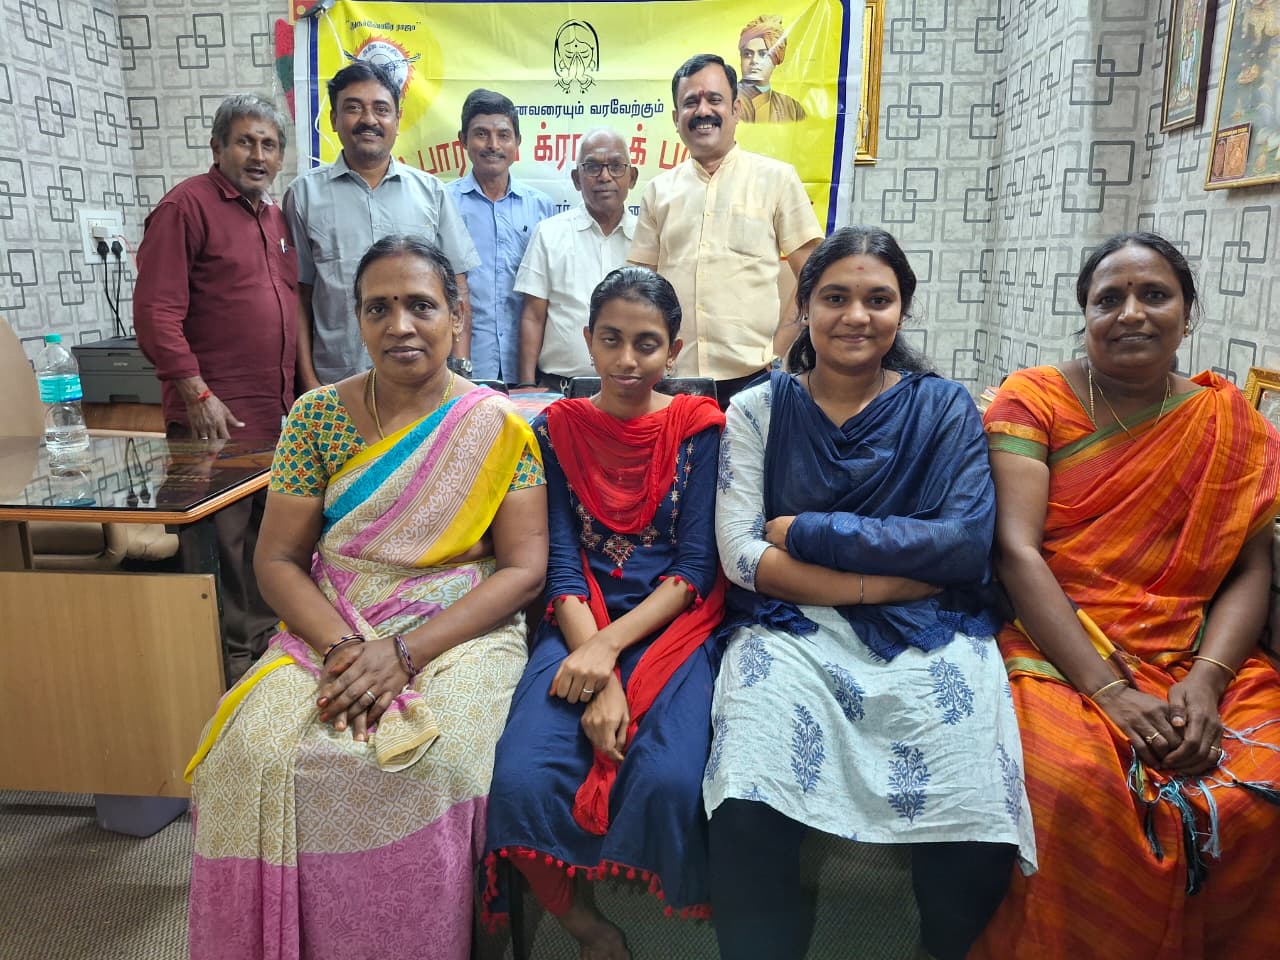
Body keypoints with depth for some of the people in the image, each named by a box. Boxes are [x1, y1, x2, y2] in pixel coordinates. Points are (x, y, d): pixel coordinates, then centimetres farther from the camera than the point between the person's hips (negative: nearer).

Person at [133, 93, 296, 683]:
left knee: (267, 540, 14)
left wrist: (301, 388, 16)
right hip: (215, 416, -7)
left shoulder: (276, 218, 17)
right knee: (220, 542, -1)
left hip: (277, 415, 7)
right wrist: (197, 394, -16)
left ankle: (261, 644, 29)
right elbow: (156, 312, -12)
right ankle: (228, 664, 12)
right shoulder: (187, 205, -6)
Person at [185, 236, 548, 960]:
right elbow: (278, 560, 3)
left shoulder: (497, 427, -3)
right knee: (257, 750, -22)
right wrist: (342, 648, -15)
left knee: (431, 763, -29)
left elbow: (524, 569, -7)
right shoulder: (318, 415, 3)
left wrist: (404, 652, -17)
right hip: (330, 630, 3)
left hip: (462, 633, -2)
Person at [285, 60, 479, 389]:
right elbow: (298, 294, 5)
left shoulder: (431, 191, 9)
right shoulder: (305, 193, 6)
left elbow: (456, 288, 7)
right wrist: (309, 382, -1)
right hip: (335, 385, -1)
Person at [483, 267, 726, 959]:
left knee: (666, 783, -28)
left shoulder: (699, 428, 3)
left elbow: (696, 568, -3)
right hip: (580, 626, 1)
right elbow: (562, 566, -1)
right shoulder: (556, 430, 5)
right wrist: (598, 679, -16)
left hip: (671, 626, -1)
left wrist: (610, 648, -17)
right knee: (523, 780, -24)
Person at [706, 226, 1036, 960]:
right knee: (749, 816, -28)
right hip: (790, 630, 0)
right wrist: (882, 579, -10)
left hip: (929, 634, 1)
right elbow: (742, 555, -2)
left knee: (977, 831, -20)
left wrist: (811, 533, -8)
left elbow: (967, 545, -4)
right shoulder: (757, 410, 8)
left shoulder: (945, 408, 9)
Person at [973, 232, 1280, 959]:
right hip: (1056, 647, -3)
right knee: (1075, 785, -30)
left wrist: (1204, 685, -14)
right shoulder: (1034, 400, 0)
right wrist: (1111, 692, -19)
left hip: (1195, 659, 4)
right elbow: (1016, 551, -11)